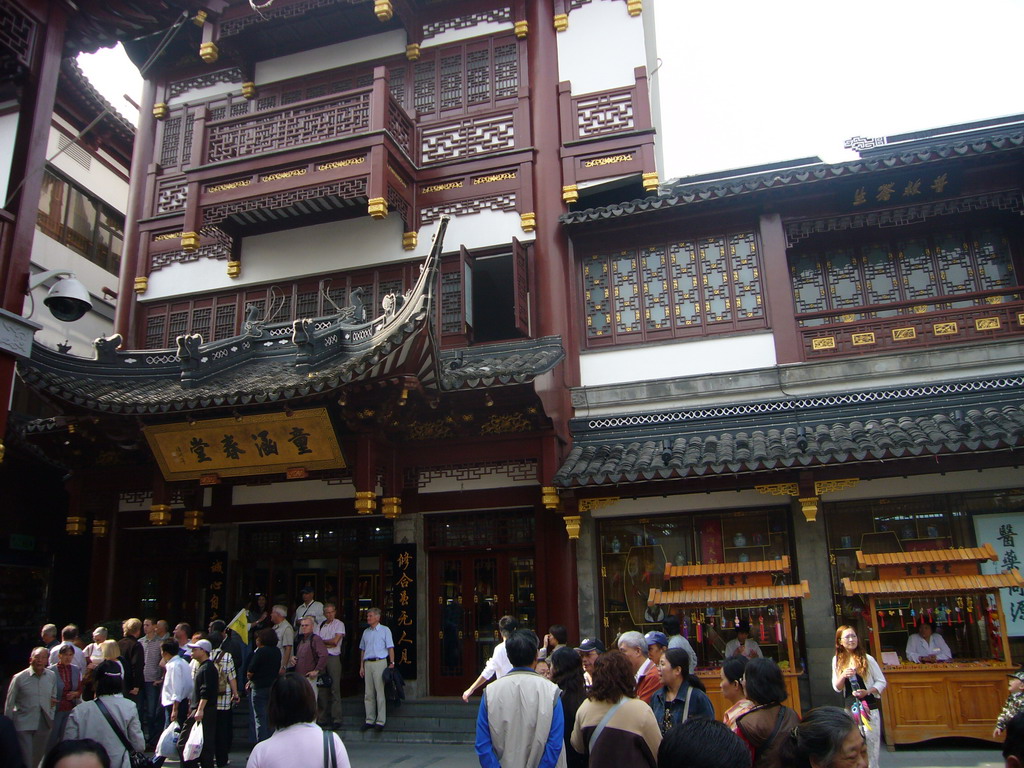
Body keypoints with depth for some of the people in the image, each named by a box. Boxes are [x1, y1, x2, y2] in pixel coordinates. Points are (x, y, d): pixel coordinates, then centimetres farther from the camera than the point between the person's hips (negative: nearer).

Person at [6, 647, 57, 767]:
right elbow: (9, 704, -1)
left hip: (43, 724, 3)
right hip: (23, 724, -3)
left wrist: (51, 716, 10)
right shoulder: (19, 678, -8)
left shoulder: (52, 676, 2)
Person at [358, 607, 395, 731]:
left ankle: (381, 721, -2)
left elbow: (390, 648, -1)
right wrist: (361, 666, 14)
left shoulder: (385, 630, 3)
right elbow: (362, 650, 20)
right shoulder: (366, 632, 16)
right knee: (368, 693, 5)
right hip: (368, 663, 5)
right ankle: (369, 720, 12)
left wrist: (392, 663, -9)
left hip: (380, 662, -5)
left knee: (380, 692, -6)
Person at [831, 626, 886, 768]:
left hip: (868, 707, -3)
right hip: (849, 708, 3)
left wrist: (867, 692, -18)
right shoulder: (837, 660, 4)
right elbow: (837, 688, 5)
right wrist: (843, 676, -15)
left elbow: (881, 681, -1)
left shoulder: (867, 659, -5)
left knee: (871, 742, -1)